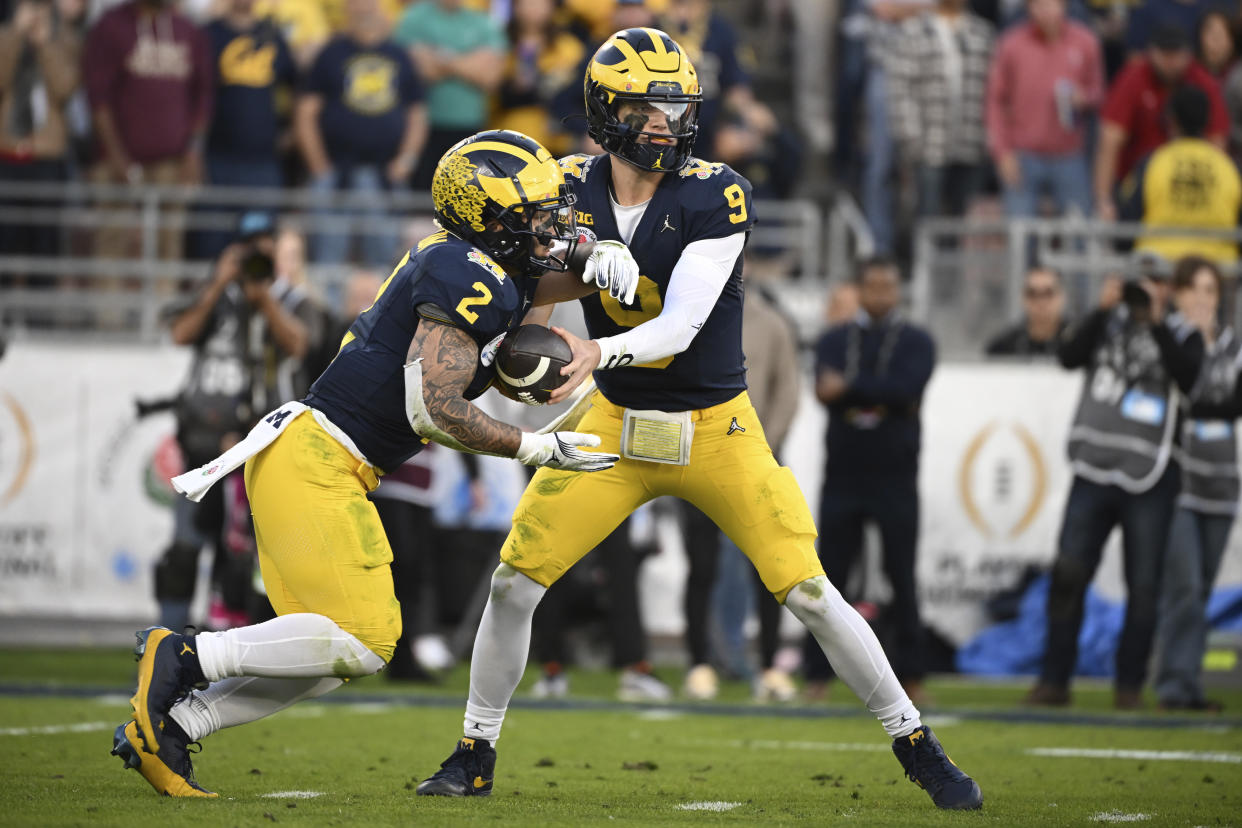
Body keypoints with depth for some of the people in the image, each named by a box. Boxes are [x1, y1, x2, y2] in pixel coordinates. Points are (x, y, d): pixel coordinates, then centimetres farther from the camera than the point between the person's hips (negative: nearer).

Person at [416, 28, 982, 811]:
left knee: (808, 591, -6)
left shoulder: (716, 196, -18)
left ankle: (917, 745, 10)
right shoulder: (571, 188, -7)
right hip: (614, 424, 3)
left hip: (716, 430, -3)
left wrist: (599, 352, -43)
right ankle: (475, 755, 14)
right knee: (515, 580, -5)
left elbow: (680, 327, -26)